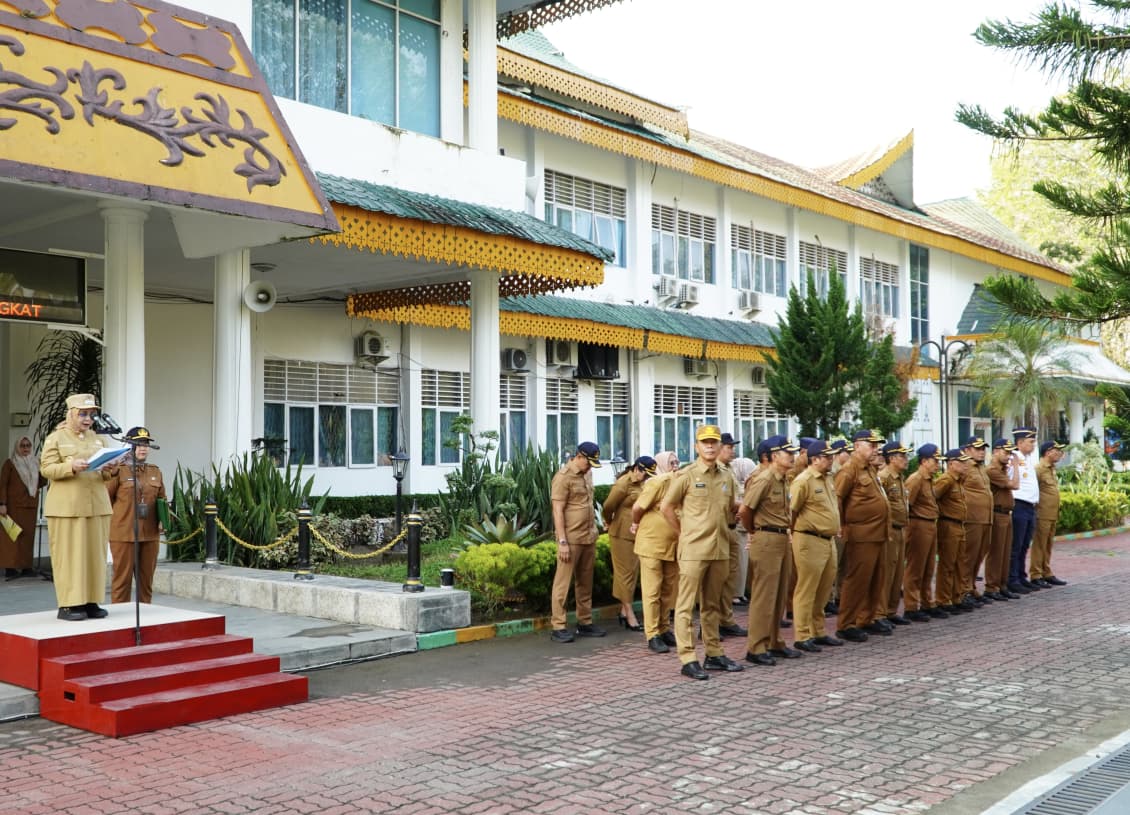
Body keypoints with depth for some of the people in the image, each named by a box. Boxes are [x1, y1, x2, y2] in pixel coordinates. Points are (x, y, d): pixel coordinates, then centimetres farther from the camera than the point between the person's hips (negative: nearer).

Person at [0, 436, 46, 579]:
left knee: (28, 536, 4)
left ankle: (26, 567, 7)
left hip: (30, 505, 5)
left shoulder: (34, 464, 18)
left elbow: (39, 483, 22)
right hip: (14, 505, -5)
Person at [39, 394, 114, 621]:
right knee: (68, 555, -4)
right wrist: (71, 467, -22)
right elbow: (46, 469, -6)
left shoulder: (97, 438, 17)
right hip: (67, 507, -5)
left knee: (95, 555, 4)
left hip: (97, 506, 5)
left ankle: (91, 602, 10)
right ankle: (68, 604, 0)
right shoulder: (55, 439, 2)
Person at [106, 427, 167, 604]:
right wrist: (115, 521, -2)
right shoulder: (118, 471, -5)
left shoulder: (155, 472, 10)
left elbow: (162, 499, 17)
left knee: (147, 579, 10)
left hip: (150, 534, 5)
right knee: (123, 578, 1)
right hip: (124, 534, -5)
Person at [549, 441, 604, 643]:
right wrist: (562, 542, -17)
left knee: (585, 583, 12)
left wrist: (593, 533, 15)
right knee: (563, 583, -3)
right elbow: (558, 511, -13)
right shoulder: (563, 477, -10)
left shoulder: (585, 476, 14)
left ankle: (585, 623, 20)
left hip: (588, 539, 8)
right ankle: (558, 627, -1)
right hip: (571, 540, -8)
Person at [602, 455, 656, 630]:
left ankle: (623, 611, 20)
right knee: (625, 572, -3)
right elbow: (608, 506, -16)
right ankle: (630, 615, 0)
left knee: (632, 572, 11)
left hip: (637, 534, 8)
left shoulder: (640, 484, 12)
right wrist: (609, 522, 0)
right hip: (622, 534, -8)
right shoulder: (623, 484, -15)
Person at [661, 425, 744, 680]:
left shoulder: (727, 477, 10)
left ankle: (714, 654, 22)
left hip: (720, 550, 6)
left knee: (712, 604, 14)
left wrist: (724, 527, 12)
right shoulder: (687, 475, -5)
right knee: (686, 605, -4)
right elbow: (666, 507, -2)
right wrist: (683, 533, -1)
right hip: (694, 550, -5)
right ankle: (688, 659, -2)